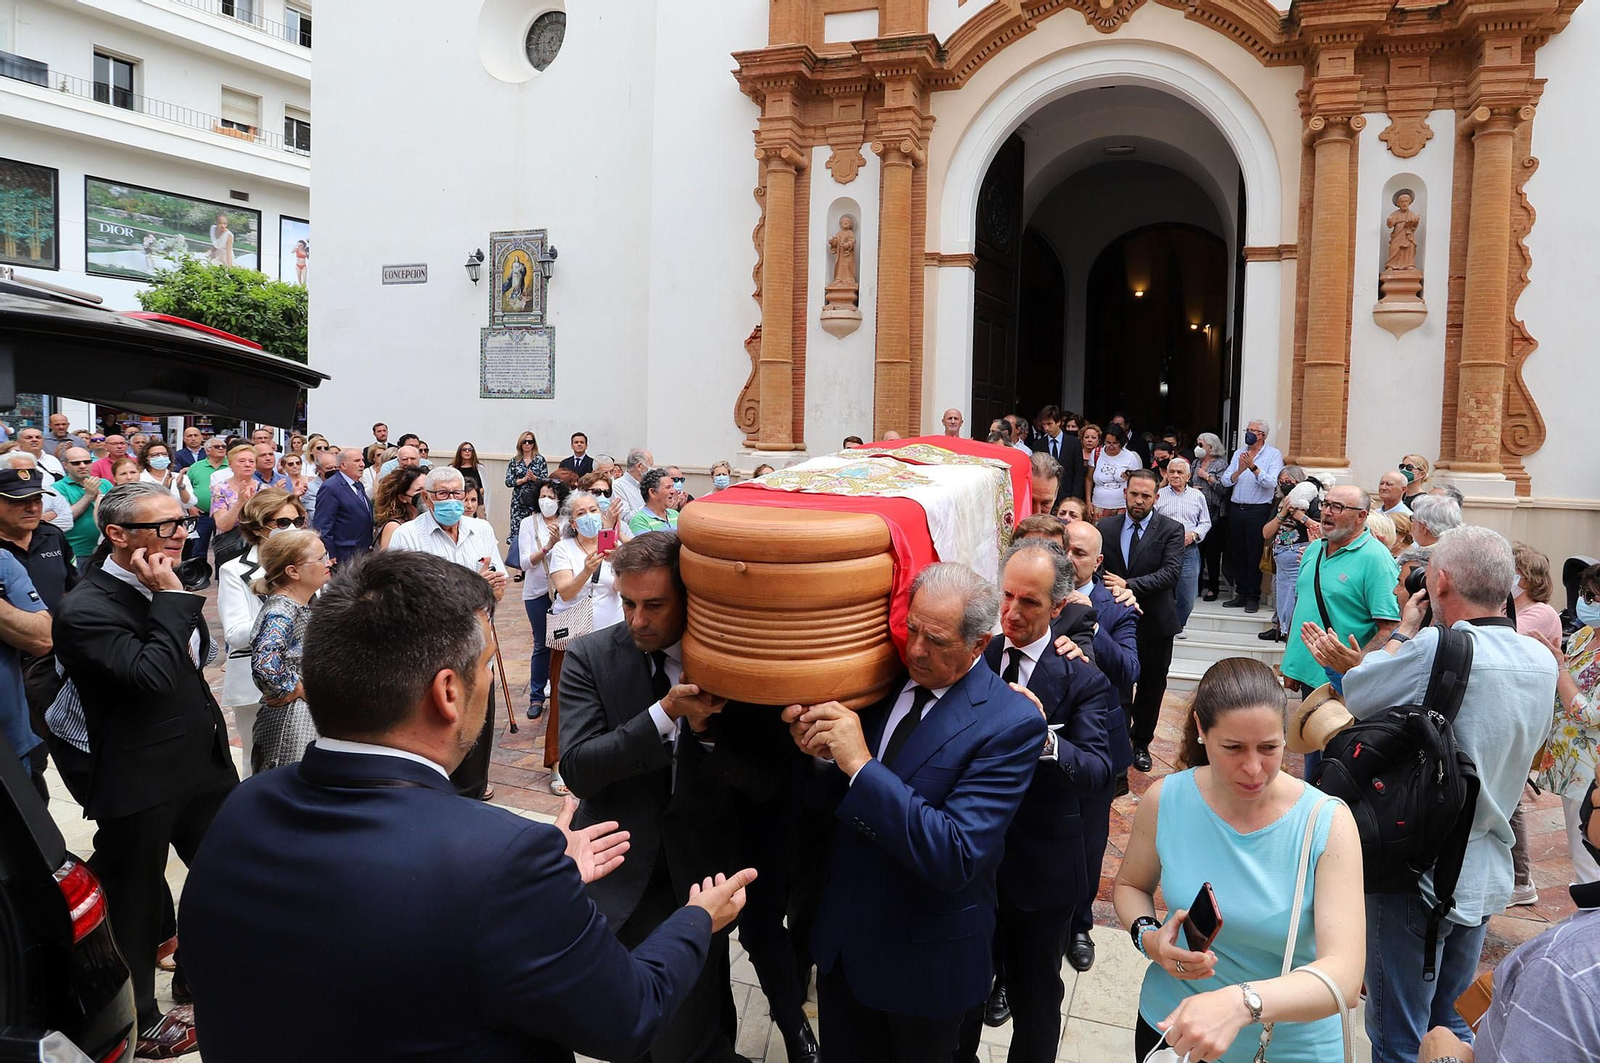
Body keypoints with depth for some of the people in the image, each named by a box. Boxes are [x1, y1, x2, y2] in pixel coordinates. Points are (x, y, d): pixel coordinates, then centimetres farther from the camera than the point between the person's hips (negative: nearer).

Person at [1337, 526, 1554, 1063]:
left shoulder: (1438, 650, -26)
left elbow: (1349, 696, -15)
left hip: (1419, 872, -7)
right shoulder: (1542, 661, -1)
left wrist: (1404, 631, 0)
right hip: (1487, 874, 7)